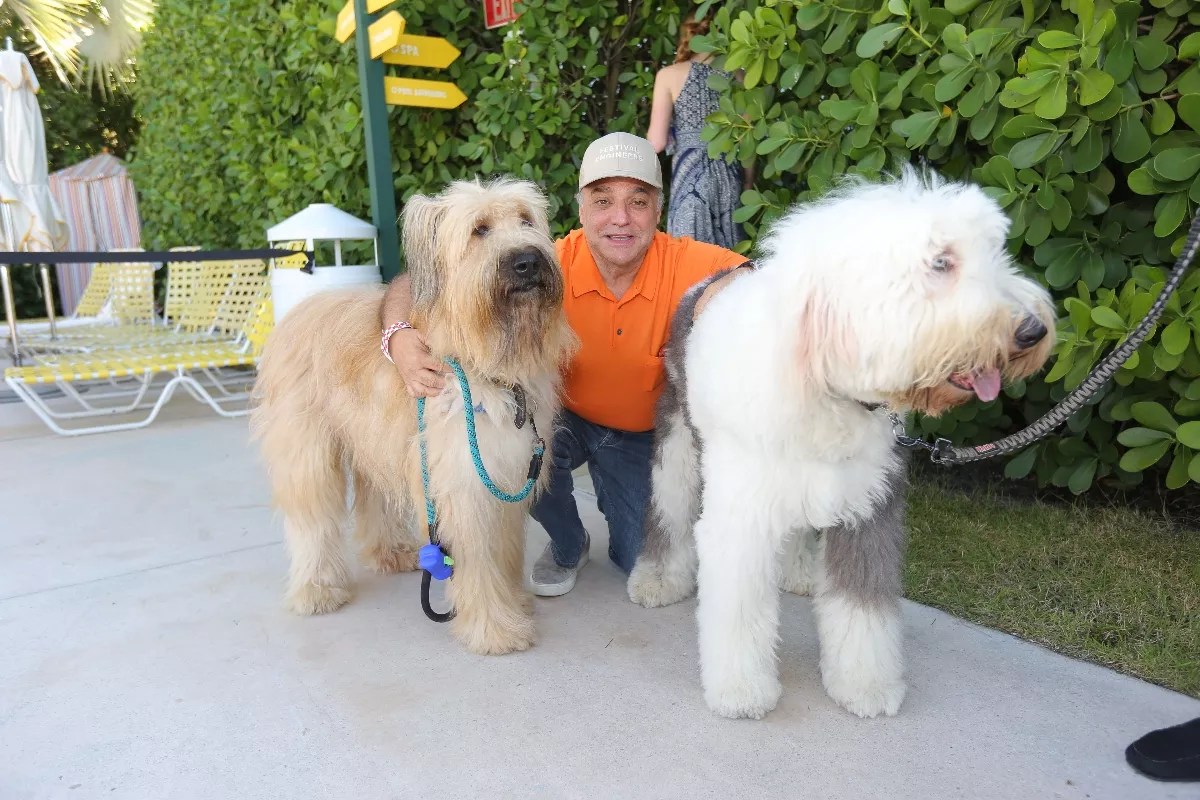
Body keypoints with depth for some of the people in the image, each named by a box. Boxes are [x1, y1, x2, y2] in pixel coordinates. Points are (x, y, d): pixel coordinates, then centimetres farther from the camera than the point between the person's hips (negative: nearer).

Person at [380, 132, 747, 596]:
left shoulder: (686, 264, -24)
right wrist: (399, 336, -47)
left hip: (639, 435, 0)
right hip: (562, 416, 0)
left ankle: (610, 491, 28)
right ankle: (567, 545, 0)